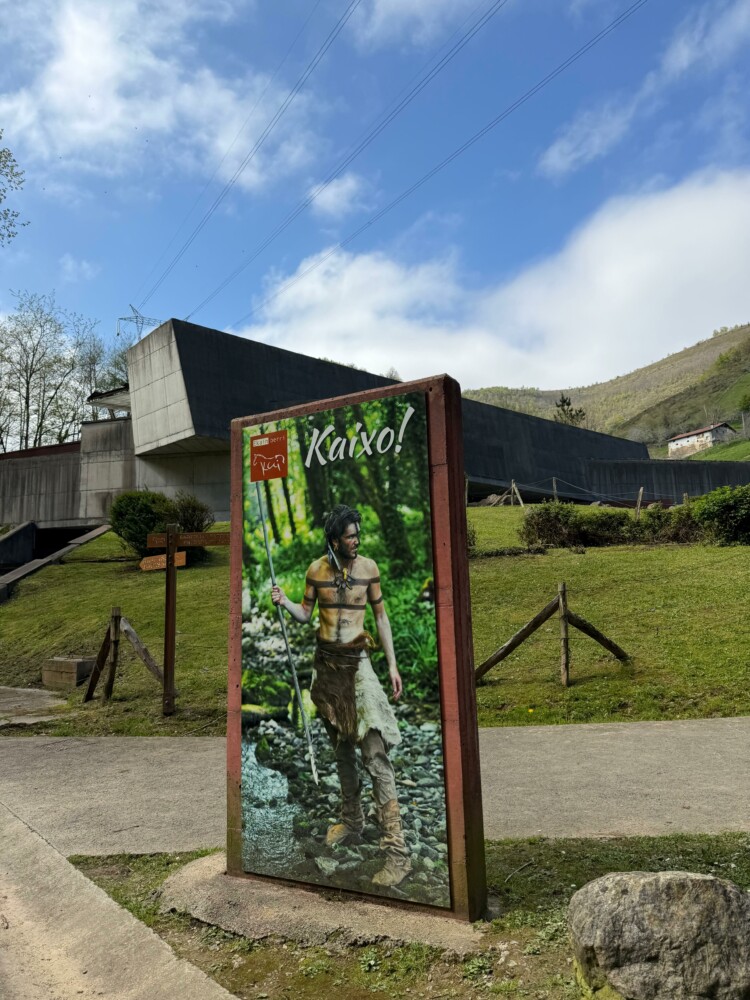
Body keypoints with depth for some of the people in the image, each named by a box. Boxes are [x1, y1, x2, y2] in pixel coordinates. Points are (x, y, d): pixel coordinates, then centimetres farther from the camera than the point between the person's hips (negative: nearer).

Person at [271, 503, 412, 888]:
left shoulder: (368, 567, -4)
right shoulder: (316, 570, 0)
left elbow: (380, 616, 2)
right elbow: (305, 614, 8)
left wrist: (393, 664, 0)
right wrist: (284, 602, -13)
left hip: (358, 663, -3)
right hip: (326, 663, 3)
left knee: (375, 753, -11)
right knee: (341, 748, 16)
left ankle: (396, 849, -9)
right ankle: (351, 821, 34)